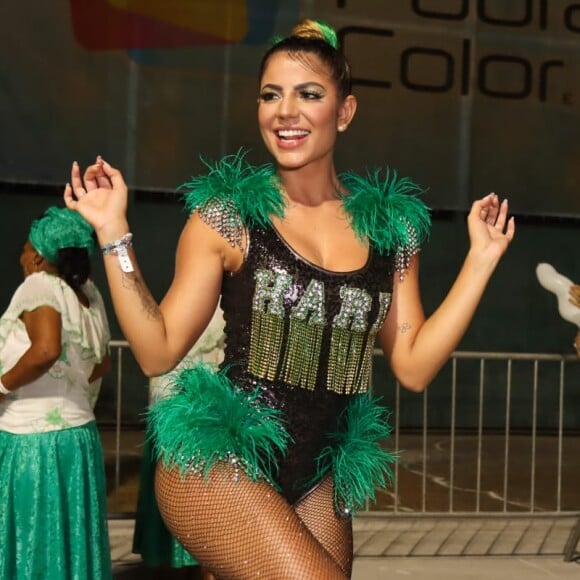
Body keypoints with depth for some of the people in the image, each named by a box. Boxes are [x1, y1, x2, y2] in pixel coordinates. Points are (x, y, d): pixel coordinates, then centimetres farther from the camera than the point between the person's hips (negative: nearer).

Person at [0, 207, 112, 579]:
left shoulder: (40, 286, -13)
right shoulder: (90, 295, 8)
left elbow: (45, 350, -30)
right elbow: (103, 363, 19)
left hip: (33, 440, -7)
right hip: (79, 434, 7)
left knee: (33, 542, 2)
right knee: (72, 540, 14)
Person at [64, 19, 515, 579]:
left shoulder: (390, 224, 6)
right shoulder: (227, 214, -4)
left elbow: (413, 365, 5)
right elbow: (157, 351, -2)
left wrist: (481, 257, 2)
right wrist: (114, 233, -9)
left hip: (315, 481, 5)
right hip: (217, 467, -4)